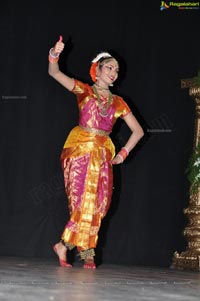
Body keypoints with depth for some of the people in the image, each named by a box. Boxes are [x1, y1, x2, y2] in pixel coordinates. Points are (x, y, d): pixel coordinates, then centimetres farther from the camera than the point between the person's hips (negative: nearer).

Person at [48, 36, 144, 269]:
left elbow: (138, 131, 19)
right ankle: (87, 253, -3)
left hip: (102, 154, 4)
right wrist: (54, 55, -26)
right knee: (84, 200, -12)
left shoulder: (118, 102, 15)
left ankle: (65, 245, 4)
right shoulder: (84, 91, 6)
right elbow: (54, 73, -6)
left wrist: (123, 154, 8)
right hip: (80, 150, -4)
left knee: (97, 205, -4)